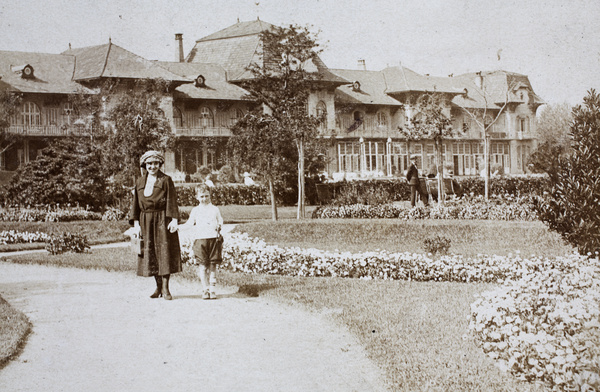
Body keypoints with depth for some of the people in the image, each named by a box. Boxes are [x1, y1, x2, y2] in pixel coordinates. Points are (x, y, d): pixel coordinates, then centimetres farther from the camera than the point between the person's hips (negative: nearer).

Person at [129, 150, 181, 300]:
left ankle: (165, 288, -4)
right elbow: (135, 204, 10)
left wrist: (174, 220, -14)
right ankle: (158, 286, 15)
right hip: (146, 222, 4)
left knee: (165, 252, -6)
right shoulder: (140, 182, 11)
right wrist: (136, 223, 2)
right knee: (150, 254, 5)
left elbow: (172, 202, -4)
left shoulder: (166, 180, 1)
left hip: (162, 220, -4)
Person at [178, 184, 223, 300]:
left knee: (212, 265, 1)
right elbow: (189, 224, 13)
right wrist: (178, 227, 2)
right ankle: (205, 289, 4)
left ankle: (212, 289, 7)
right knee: (202, 266, -3)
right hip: (200, 239, 0)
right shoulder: (195, 210, 10)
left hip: (213, 239, 0)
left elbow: (220, 221, 14)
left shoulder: (214, 209, 10)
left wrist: (218, 226, -7)